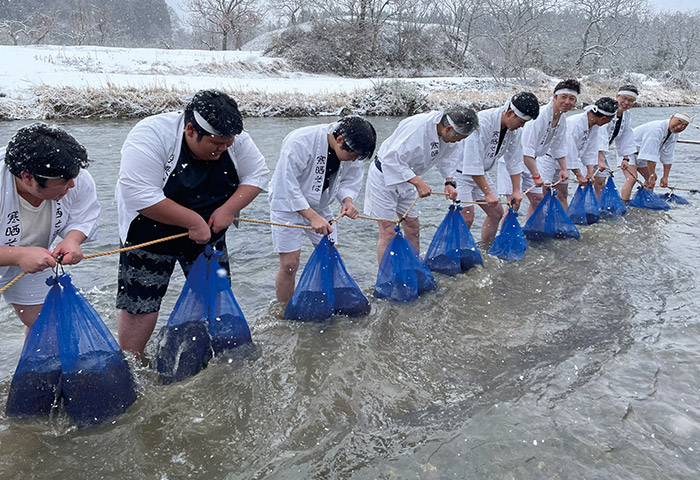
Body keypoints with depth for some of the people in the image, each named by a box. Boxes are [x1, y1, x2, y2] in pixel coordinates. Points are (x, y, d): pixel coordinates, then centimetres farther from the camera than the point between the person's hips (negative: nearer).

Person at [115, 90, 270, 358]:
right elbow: (141, 196, -33)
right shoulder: (151, 137, -28)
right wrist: (193, 221, -30)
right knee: (140, 305, -1)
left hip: (208, 233, 5)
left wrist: (228, 209, -19)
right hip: (152, 233, -4)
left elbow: (257, 175, -3)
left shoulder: (235, 140, -13)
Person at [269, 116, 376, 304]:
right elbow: (286, 186, -31)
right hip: (288, 204, -6)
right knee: (290, 264, -9)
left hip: (319, 206, 6)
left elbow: (350, 179, 2)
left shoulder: (351, 150, -12)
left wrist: (347, 200, -20)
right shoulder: (300, 142, -32)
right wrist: (312, 216, -34)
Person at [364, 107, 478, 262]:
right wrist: (418, 182, -37)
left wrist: (449, 181, -4)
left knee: (413, 227, 12)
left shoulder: (448, 134, -8)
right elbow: (391, 159, -36)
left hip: (405, 179, 8)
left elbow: (447, 157, 10)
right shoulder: (416, 127, -34)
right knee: (388, 232, -10)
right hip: (384, 178, -8)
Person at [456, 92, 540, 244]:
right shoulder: (482, 123, -31)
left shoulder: (514, 129, -5)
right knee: (466, 217, -17)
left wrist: (516, 190, 2)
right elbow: (473, 164, -32)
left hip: (479, 173, 8)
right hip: (460, 170, -8)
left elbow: (514, 161, 6)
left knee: (497, 212, 9)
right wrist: (488, 193, -28)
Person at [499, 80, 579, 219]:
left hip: (529, 161, 9)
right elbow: (526, 151, -31)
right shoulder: (539, 115, -27)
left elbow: (558, 147, 18)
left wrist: (563, 169, 10)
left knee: (537, 199, 11)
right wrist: (536, 176, -30)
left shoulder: (562, 119, 1)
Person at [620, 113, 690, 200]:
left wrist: (665, 177, 1)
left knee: (651, 180, 11)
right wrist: (652, 175, -30)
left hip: (641, 154, 10)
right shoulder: (656, 129, -32)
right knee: (632, 178, -25)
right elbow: (651, 155, -33)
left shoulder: (674, 135, -2)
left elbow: (667, 157, 4)